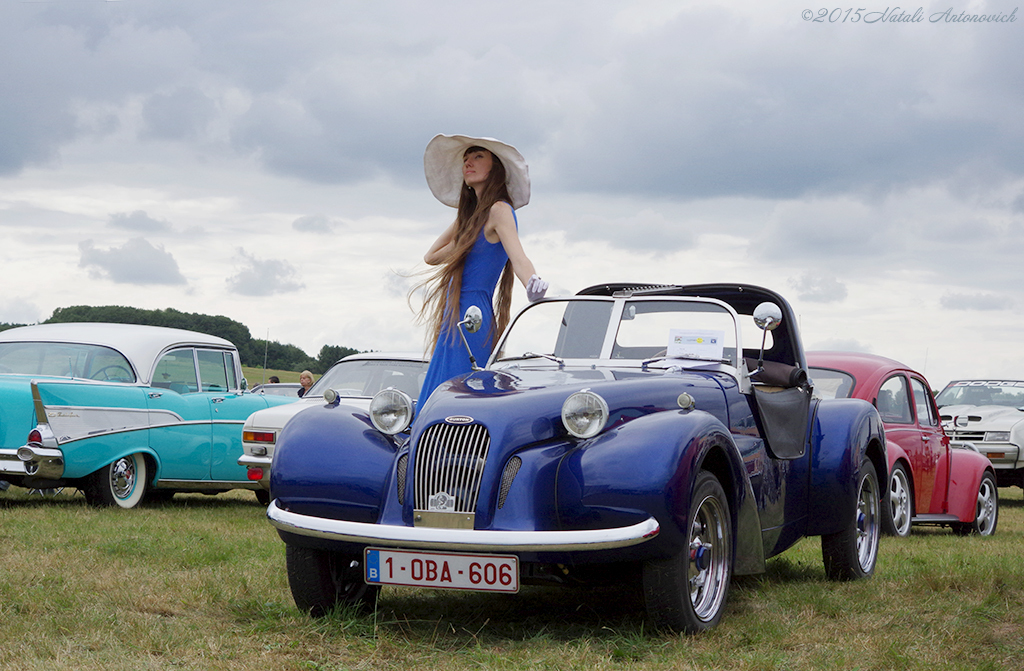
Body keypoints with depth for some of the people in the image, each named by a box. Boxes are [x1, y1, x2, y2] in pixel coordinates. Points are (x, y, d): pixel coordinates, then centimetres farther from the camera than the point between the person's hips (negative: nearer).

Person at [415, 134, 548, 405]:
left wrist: (534, 285, -40)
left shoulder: (500, 210, -5)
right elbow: (432, 256, 31)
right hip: (455, 323, 9)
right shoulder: (475, 217, 21)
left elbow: (519, 259, -20)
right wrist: (462, 220, 29)